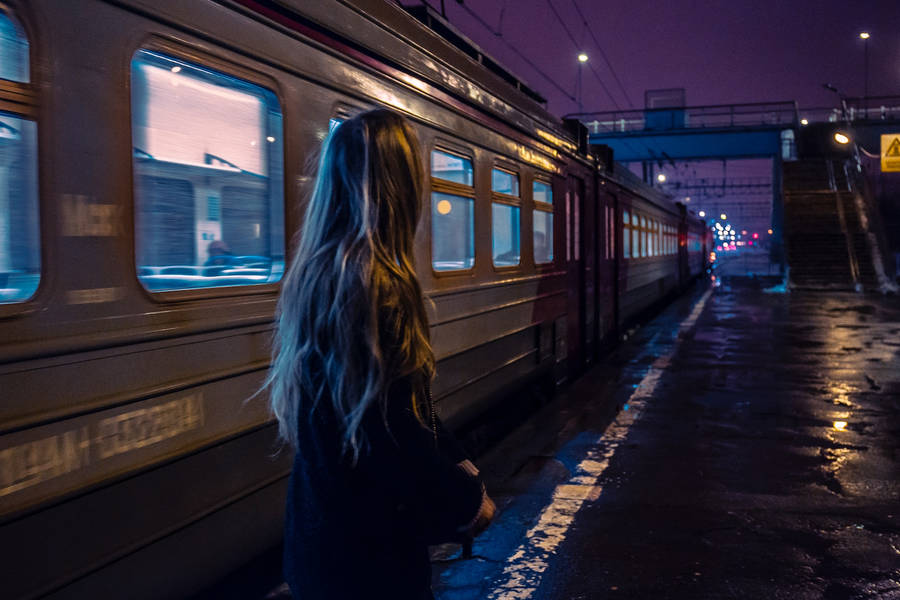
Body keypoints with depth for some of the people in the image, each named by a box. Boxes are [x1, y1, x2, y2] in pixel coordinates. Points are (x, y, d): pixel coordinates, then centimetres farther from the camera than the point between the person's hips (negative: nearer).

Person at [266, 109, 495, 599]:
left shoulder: (324, 272, 5)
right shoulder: (373, 283, -25)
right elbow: (393, 433, -26)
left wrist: (458, 465, 9)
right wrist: (467, 499, -10)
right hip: (364, 539, -9)